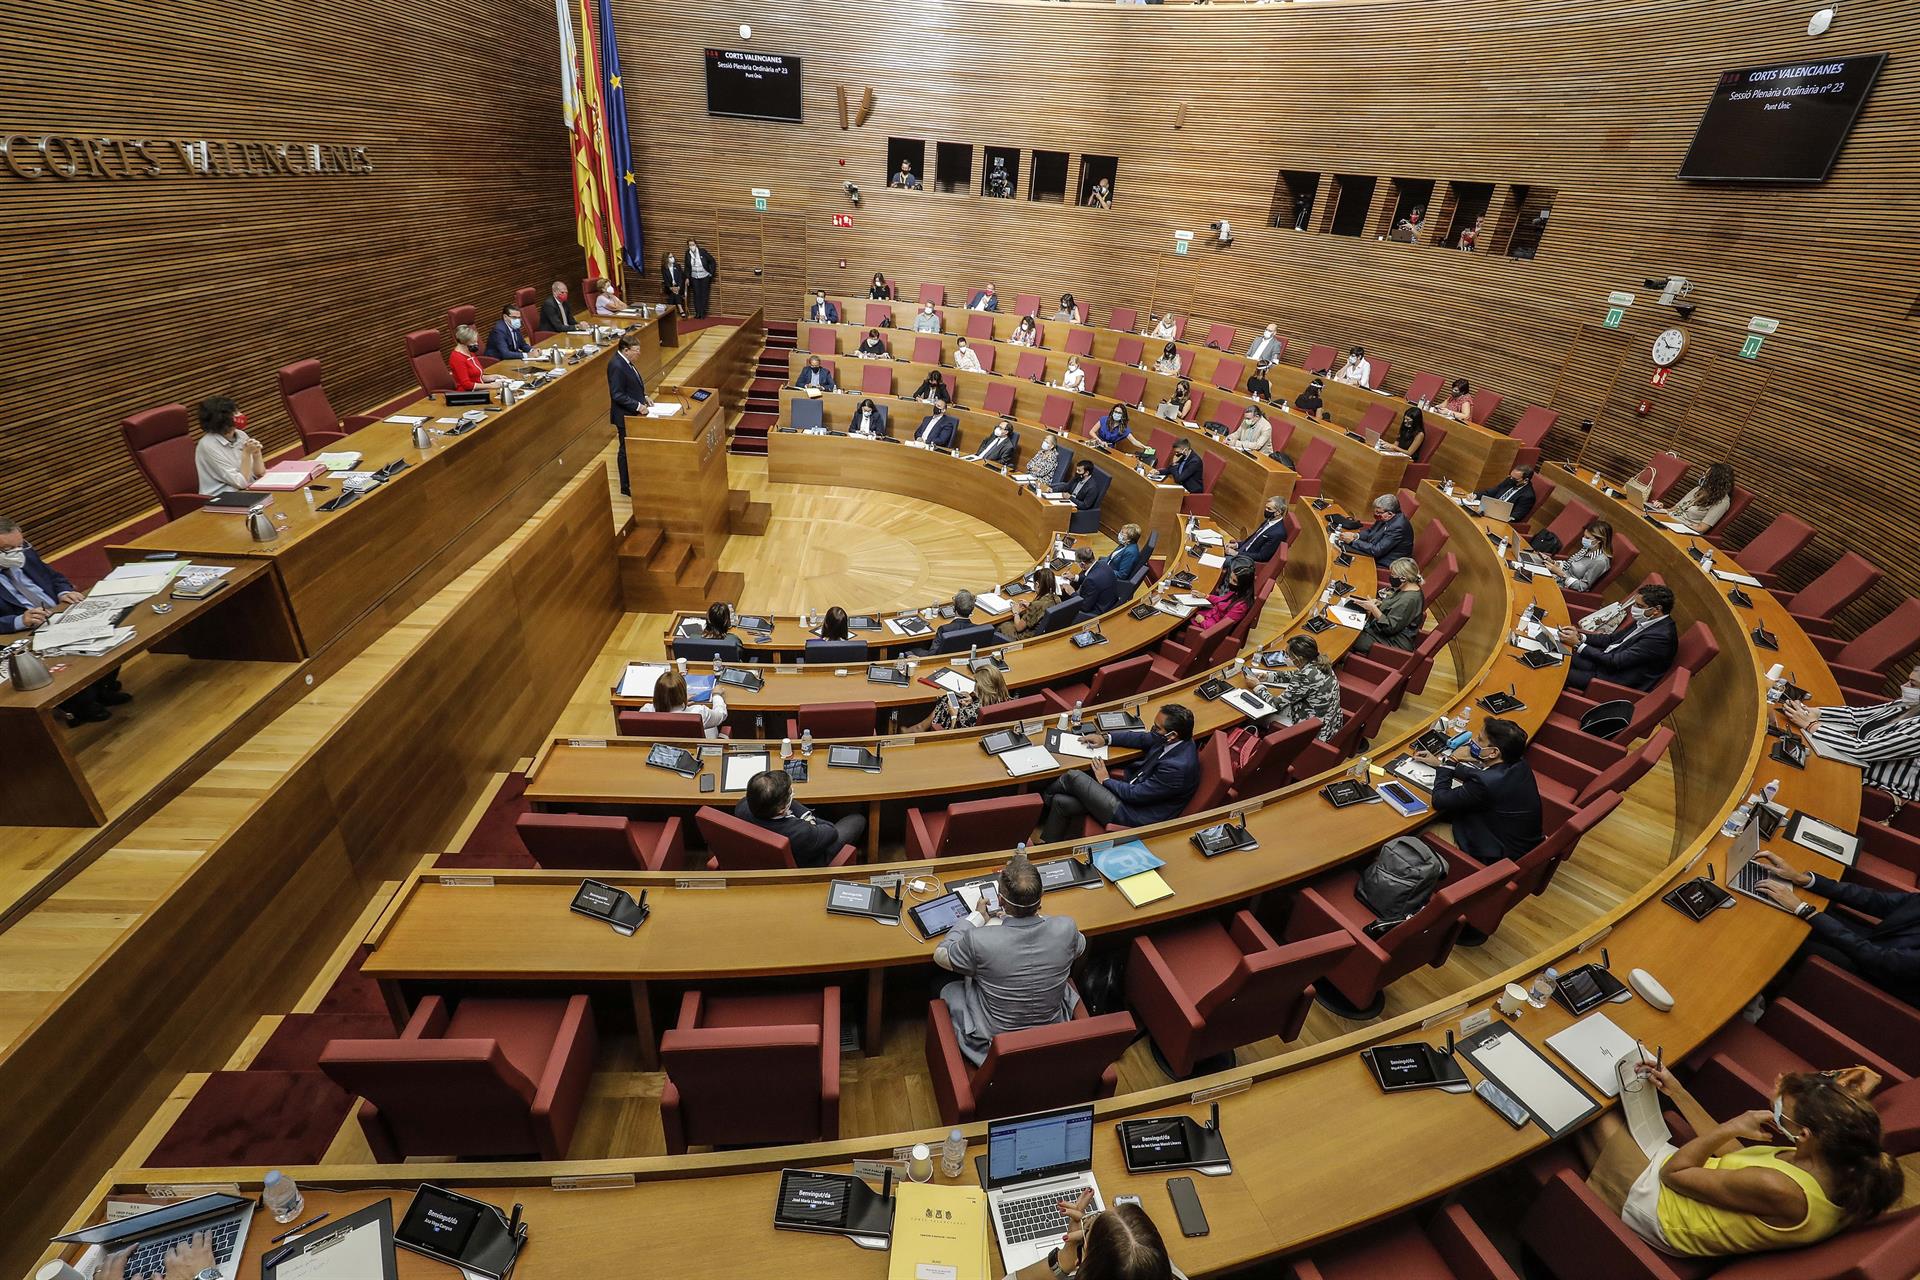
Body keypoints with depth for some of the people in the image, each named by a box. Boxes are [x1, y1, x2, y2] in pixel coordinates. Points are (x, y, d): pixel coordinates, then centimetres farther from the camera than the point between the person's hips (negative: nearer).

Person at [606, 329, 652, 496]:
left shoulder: (626, 361, 5)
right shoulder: (616, 366, -23)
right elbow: (617, 395, -24)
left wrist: (644, 397, 7)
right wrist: (637, 406, -25)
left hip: (632, 413, 9)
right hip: (625, 415, -9)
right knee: (626, 450, 2)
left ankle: (633, 481, 28)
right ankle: (626, 487, 14)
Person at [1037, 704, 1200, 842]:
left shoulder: (1177, 767, -30)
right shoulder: (1171, 741, -4)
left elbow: (1136, 795, -22)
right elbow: (1142, 738, 17)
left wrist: (1106, 780, -7)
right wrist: (1106, 738, 8)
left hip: (1134, 815, -9)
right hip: (1133, 792, 9)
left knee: (1074, 777, -8)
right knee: (1061, 802, -1)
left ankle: (1042, 797, 21)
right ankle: (1049, 846, 17)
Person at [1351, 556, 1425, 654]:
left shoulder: (1409, 599, -27)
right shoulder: (1405, 588, 3)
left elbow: (1390, 628, -26)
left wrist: (1373, 608, -24)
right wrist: (1379, 602, 0)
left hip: (1394, 644, -10)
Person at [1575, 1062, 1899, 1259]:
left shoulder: (1780, 1190, -39)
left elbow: (1672, 1172, -26)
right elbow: (1731, 1154, -2)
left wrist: (1732, 1127, -20)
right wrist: (1677, 1091, -1)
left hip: (1654, 1207, -7)